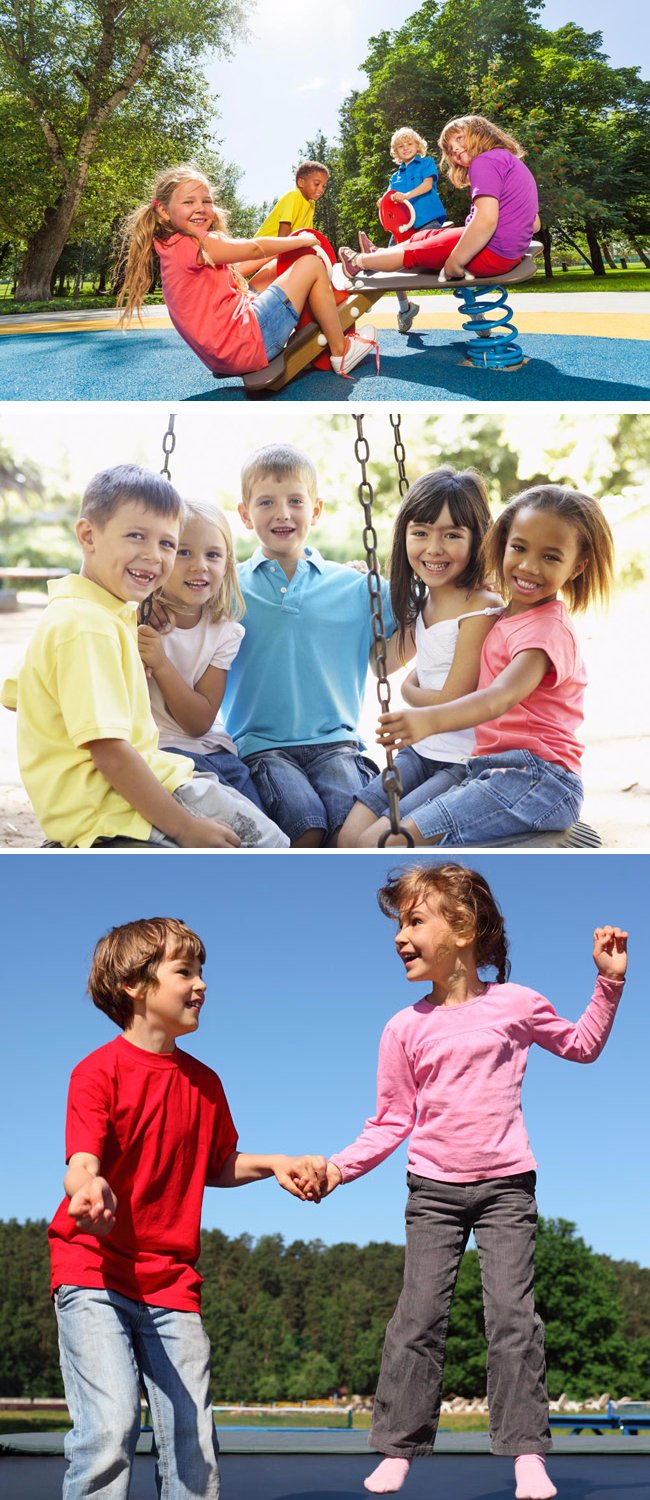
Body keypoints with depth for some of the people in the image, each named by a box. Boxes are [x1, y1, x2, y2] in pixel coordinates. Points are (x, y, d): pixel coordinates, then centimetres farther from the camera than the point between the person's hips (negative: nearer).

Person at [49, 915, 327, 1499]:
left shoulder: (204, 1083, 10)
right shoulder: (99, 1071, -8)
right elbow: (83, 1163, -20)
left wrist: (273, 1163, 5)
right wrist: (91, 1188, -43)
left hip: (173, 1283, 5)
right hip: (94, 1275, -5)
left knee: (192, 1441, 1)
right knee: (110, 1426, -19)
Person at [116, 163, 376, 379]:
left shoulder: (172, 248, 17)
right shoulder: (196, 244, -14)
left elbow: (238, 270, 23)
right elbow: (255, 249, -6)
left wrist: (285, 248, 20)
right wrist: (302, 240, 9)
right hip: (246, 343, -11)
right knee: (312, 264, 0)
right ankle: (341, 353, 8)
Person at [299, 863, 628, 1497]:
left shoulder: (514, 1004, -3)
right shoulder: (406, 1028, -1)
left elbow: (581, 1045, 14)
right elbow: (392, 1122, 3)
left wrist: (609, 981, 3)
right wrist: (339, 1167, -10)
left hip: (506, 1185, -1)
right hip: (434, 1189, 1)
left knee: (513, 1315, -5)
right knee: (418, 1318, 0)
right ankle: (398, 1447, 10)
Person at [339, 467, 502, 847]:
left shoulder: (481, 610, -17)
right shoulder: (422, 602, 9)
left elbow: (451, 703, -13)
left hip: (465, 761, -8)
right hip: (421, 750, 8)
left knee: (376, 841, -19)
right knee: (349, 837, -8)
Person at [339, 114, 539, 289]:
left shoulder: (486, 160, -14)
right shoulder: (513, 161, 17)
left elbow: (487, 220, -27)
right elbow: (535, 223, 16)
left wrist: (454, 263, -19)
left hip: (492, 253, -9)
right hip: (512, 251, 9)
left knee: (416, 252, 13)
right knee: (429, 237, 25)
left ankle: (358, 262, 35)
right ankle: (377, 253, 47)